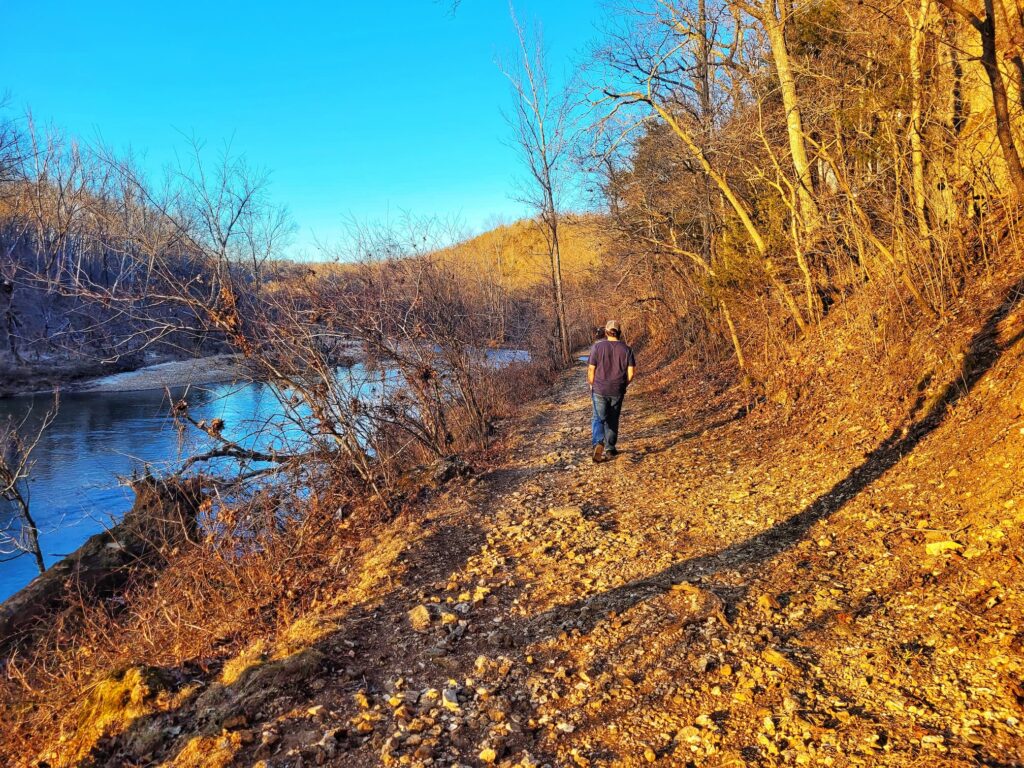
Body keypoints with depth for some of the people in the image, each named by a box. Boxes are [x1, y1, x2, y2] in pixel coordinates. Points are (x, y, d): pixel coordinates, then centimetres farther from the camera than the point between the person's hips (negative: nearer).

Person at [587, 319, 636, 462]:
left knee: (599, 418, 5)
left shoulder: (597, 347, -7)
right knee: (613, 420, 15)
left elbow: (591, 370, -7)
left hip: (599, 390, -2)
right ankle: (610, 448, 23)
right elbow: (631, 372, -3)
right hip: (617, 391, 2)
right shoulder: (626, 349, -2)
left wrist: (592, 385, 8)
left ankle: (598, 443, -18)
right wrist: (623, 385, 13)